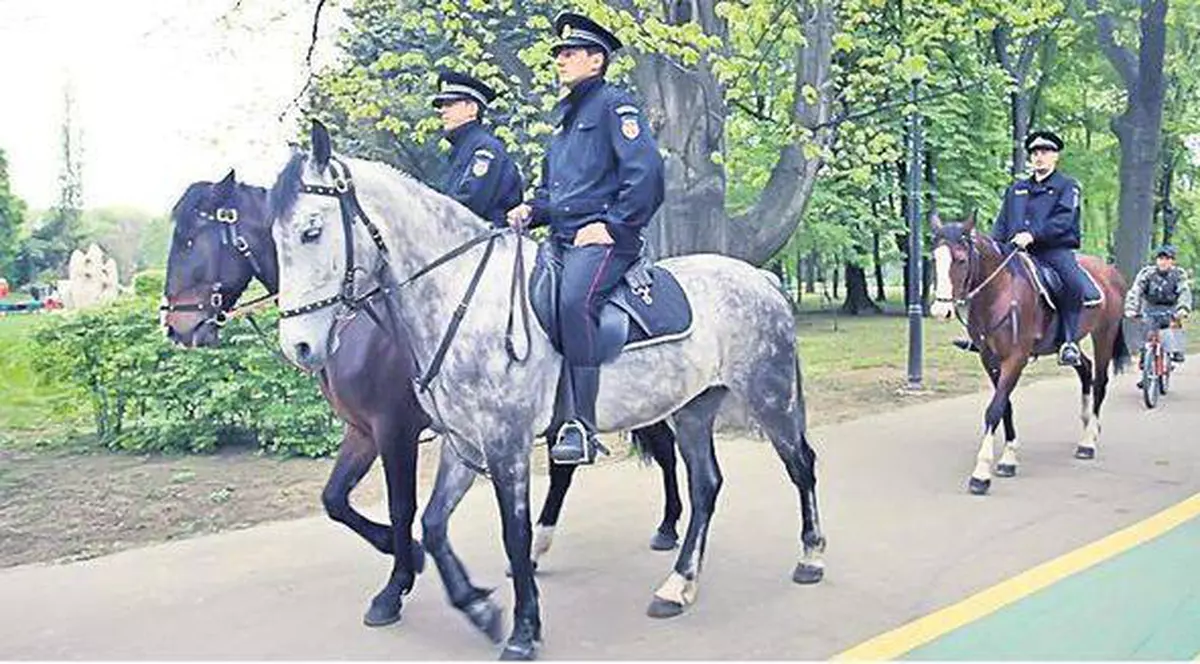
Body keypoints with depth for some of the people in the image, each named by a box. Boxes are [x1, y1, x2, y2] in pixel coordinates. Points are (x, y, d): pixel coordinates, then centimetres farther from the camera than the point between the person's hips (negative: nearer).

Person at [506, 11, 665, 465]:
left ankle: (581, 426, -33)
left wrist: (612, 224, -16)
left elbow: (646, 173, -12)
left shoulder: (614, 104, -1)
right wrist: (531, 211, 11)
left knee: (574, 300, -33)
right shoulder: (565, 114, 25)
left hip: (604, 237, -9)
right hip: (561, 240, 9)